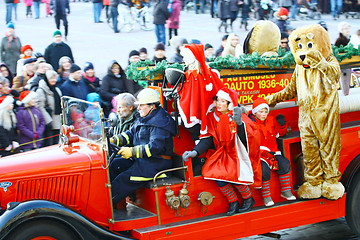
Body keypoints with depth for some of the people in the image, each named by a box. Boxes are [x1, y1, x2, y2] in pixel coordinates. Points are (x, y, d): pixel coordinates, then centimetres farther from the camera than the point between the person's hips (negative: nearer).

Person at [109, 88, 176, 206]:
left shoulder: (160, 123, -18)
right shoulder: (143, 119, 15)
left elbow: (155, 147, -26)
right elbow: (130, 134, 18)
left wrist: (132, 151, -26)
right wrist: (113, 140, 2)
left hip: (156, 165, -10)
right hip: (141, 160, 10)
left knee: (125, 179, -21)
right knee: (115, 164, -1)